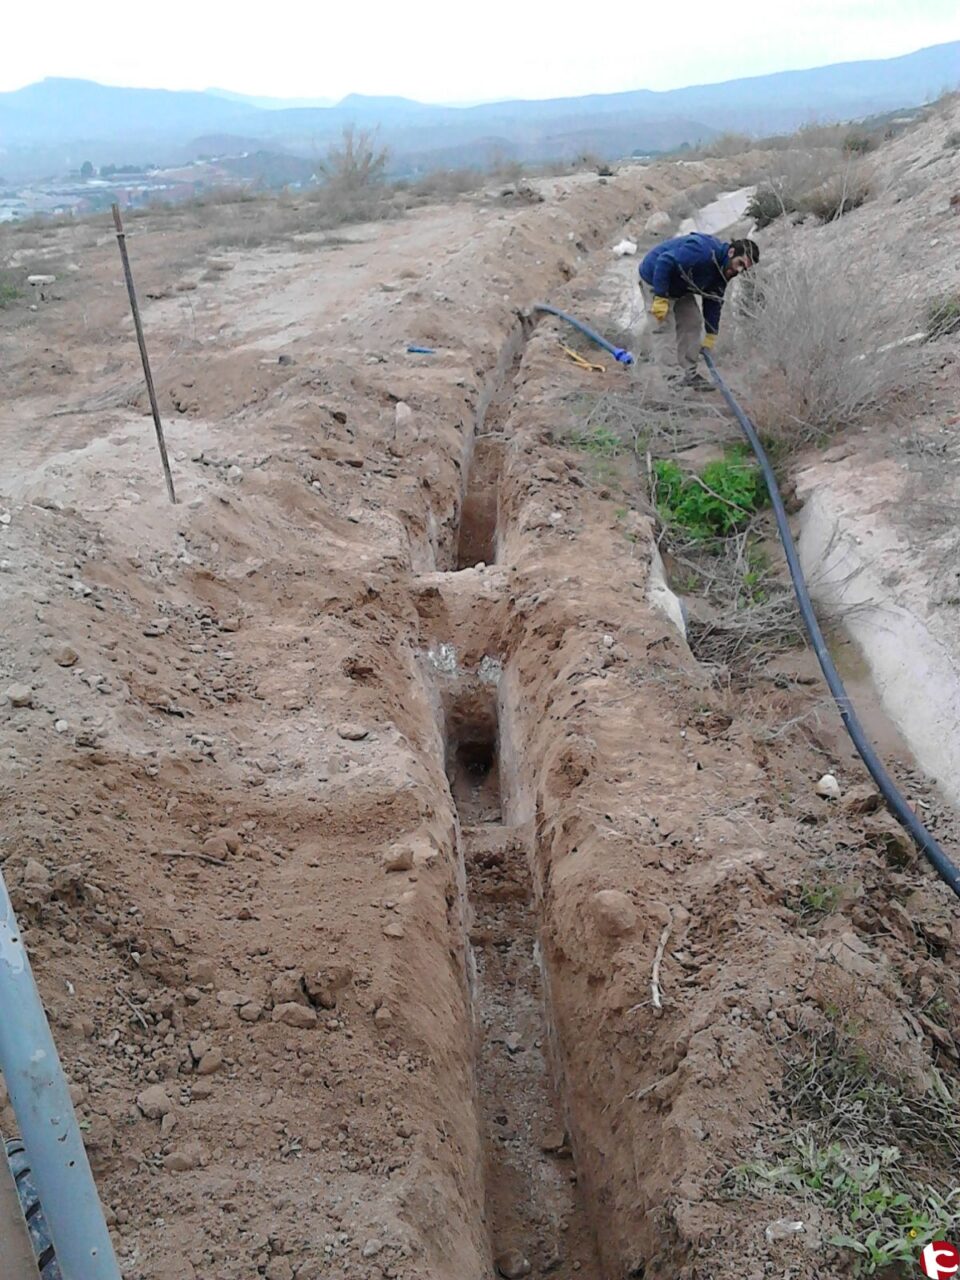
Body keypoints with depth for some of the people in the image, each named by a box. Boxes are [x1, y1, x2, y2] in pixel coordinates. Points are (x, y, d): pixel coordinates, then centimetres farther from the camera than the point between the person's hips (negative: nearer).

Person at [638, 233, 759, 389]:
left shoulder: (723, 270, -4)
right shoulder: (702, 250, -34)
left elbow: (713, 302, 4)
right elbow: (664, 262, -36)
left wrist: (710, 336, 4)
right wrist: (661, 298, -34)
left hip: (680, 287, 9)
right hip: (655, 278, -9)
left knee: (692, 323, 4)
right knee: (662, 328, -14)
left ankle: (689, 374, 11)